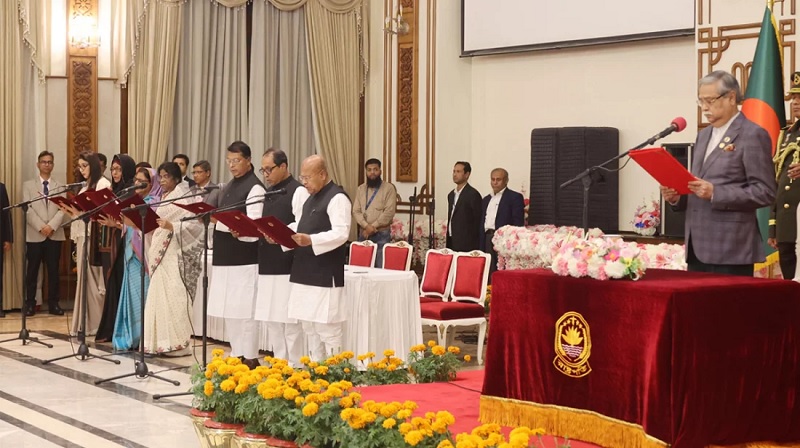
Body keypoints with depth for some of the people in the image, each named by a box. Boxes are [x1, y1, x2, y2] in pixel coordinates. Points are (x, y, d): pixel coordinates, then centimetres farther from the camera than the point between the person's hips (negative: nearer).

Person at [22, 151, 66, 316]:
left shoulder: (60, 186, 12)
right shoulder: (28, 185, 8)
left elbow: (62, 210, 1)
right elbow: (27, 209, -3)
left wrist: (51, 226, -15)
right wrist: (40, 227, -15)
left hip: (55, 234, 1)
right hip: (34, 234, -1)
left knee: (53, 271, 2)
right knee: (32, 270, 1)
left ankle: (53, 304, 7)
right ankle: (30, 304, 5)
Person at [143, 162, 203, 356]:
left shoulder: (184, 197, -7)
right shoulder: (161, 197, 17)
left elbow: (193, 225, -16)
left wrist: (172, 227, -26)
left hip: (175, 254, -8)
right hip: (160, 253, 8)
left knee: (173, 297, -10)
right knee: (158, 297, 7)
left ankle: (177, 343, -6)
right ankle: (160, 342, 11)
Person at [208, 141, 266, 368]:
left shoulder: (255, 188, -9)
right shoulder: (228, 187, 17)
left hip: (244, 258, -8)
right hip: (226, 256, 8)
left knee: (244, 308, -7)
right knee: (228, 308, 11)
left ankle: (249, 357, -1)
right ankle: (236, 354, 19)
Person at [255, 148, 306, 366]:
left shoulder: (298, 191, -8)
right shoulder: (269, 192, 17)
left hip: (288, 265, -8)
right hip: (268, 266, 8)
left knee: (290, 322, -5)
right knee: (272, 319, 12)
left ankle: (295, 367, 1)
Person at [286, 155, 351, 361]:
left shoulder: (337, 198, -13)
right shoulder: (310, 197, 17)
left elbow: (341, 233, -22)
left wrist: (311, 240, -33)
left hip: (326, 275, -9)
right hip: (305, 272, 9)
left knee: (326, 327, -8)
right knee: (308, 326, 13)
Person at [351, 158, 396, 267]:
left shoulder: (388, 188, -3)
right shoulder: (360, 189, 10)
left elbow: (389, 212, -11)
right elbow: (356, 211, 4)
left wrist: (373, 226, -13)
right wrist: (366, 226, -13)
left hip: (382, 234, -4)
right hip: (363, 234, 4)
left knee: (381, 267, -6)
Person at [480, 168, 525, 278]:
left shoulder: (515, 197, 2)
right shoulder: (486, 200, 23)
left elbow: (518, 224, -5)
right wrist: (481, 246, 15)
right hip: (487, 241, 6)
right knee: (490, 278, 2)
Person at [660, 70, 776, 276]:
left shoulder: (753, 135, -7)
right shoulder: (703, 135, 19)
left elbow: (764, 192, -13)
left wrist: (715, 193, -21)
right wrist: (677, 196, 3)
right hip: (698, 248, 8)